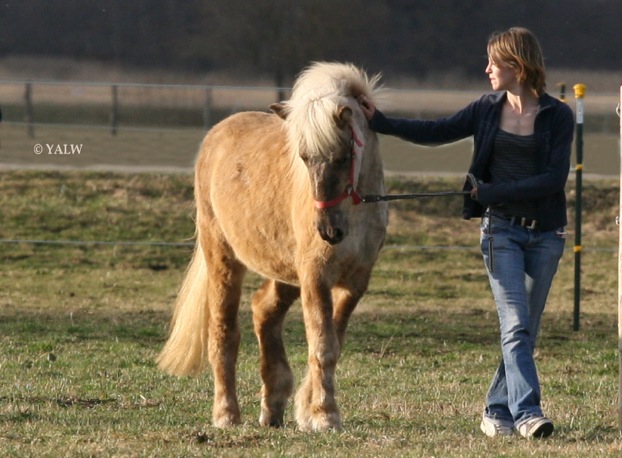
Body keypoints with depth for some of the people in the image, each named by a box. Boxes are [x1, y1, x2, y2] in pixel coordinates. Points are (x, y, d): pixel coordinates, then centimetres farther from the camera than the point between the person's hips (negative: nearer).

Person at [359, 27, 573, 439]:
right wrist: (380, 122, 2)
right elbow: (438, 132, 9)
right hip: (502, 230, 1)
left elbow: (555, 178, -11)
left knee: (526, 330, 6)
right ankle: (526, 412, -20)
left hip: (546, 234, -1)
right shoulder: (488, 110, 5)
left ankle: (498, 411, 17)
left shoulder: (559, 116, -5)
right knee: (516, 325, -12)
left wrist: (494, 192, -16)